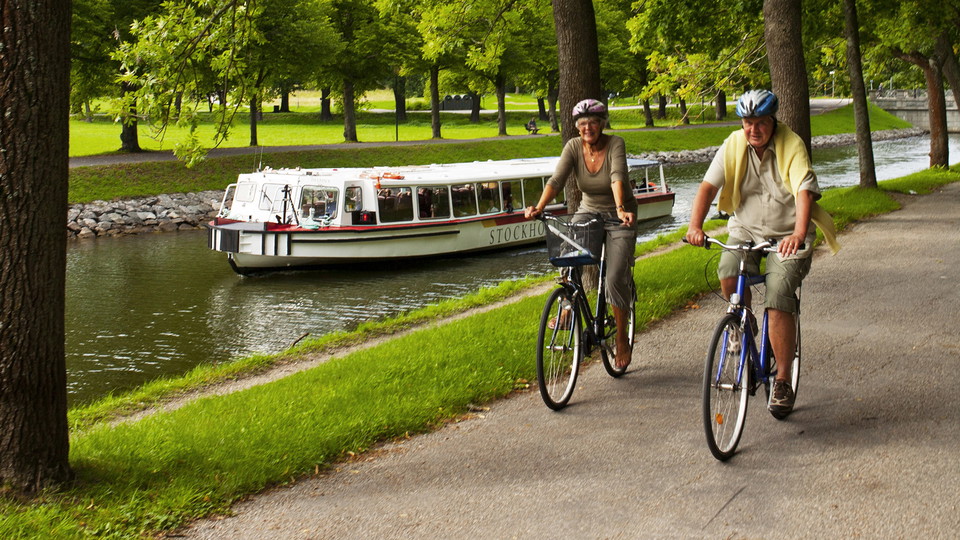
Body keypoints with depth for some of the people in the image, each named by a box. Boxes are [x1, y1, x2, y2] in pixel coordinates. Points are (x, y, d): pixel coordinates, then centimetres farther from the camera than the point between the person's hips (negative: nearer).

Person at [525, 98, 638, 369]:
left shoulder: (615, 144, -19)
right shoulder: (573, 147, -9)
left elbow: (617, 177, -35)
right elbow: (557, 179, -21)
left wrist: (621, 210, -52)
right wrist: (539, 207, -38)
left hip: (619, 217, -4)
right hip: (589, 211, 4)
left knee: (615, 279, -13)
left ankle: (622, 340, 4)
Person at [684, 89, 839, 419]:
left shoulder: (792, 146, -14)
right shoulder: (733, 146, -4)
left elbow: (804, 192, -27)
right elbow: (709, 185, -11)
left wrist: (798, 234, -44)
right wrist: (695, 226, -28)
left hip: (786, 236, -3)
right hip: (745, 230, 3)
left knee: (778, 301, -18)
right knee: (729, 276, -26)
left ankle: (783, 382, -5)